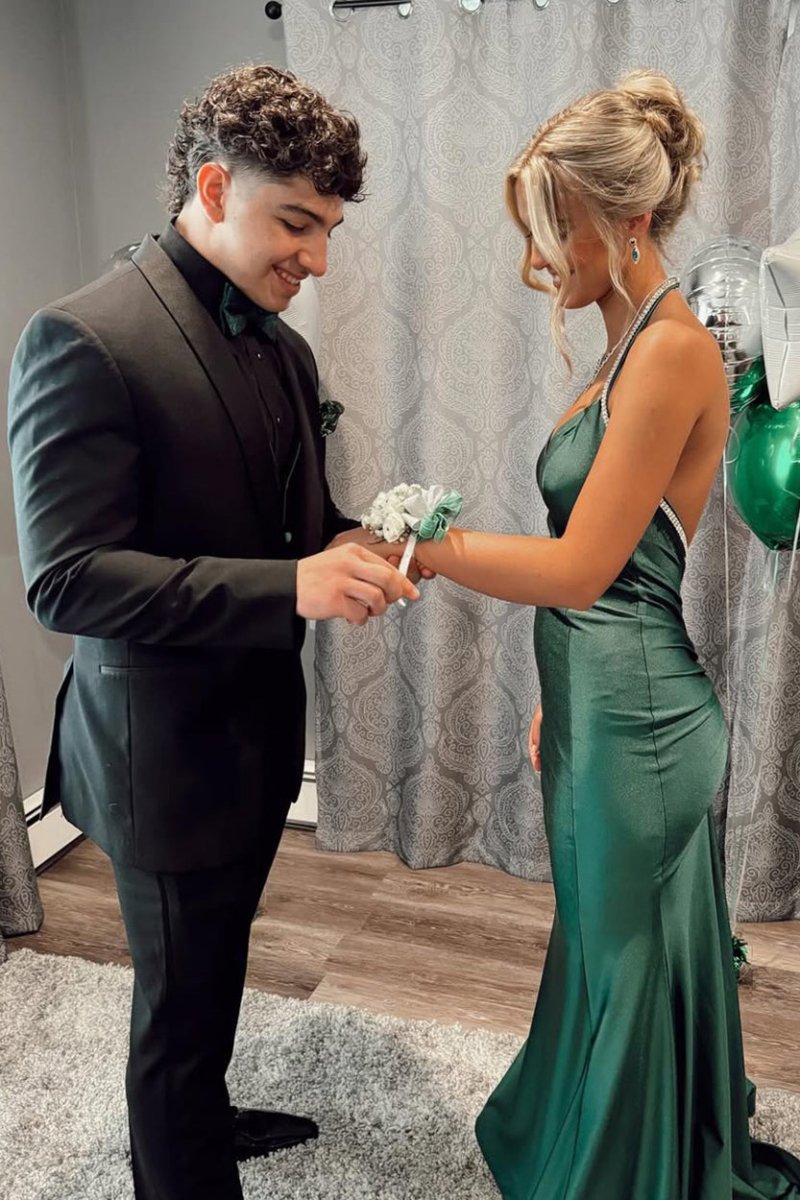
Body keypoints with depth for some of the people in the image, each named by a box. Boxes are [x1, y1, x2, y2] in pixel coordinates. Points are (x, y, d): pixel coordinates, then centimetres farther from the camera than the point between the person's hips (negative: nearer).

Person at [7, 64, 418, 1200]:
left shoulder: (283, 348, 6)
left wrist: (349, 553, -10)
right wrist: (290, 587, -32)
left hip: (260, 733, 8)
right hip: (168, 754, -8)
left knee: (214, 975, 28)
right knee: (182, 1001, 12)